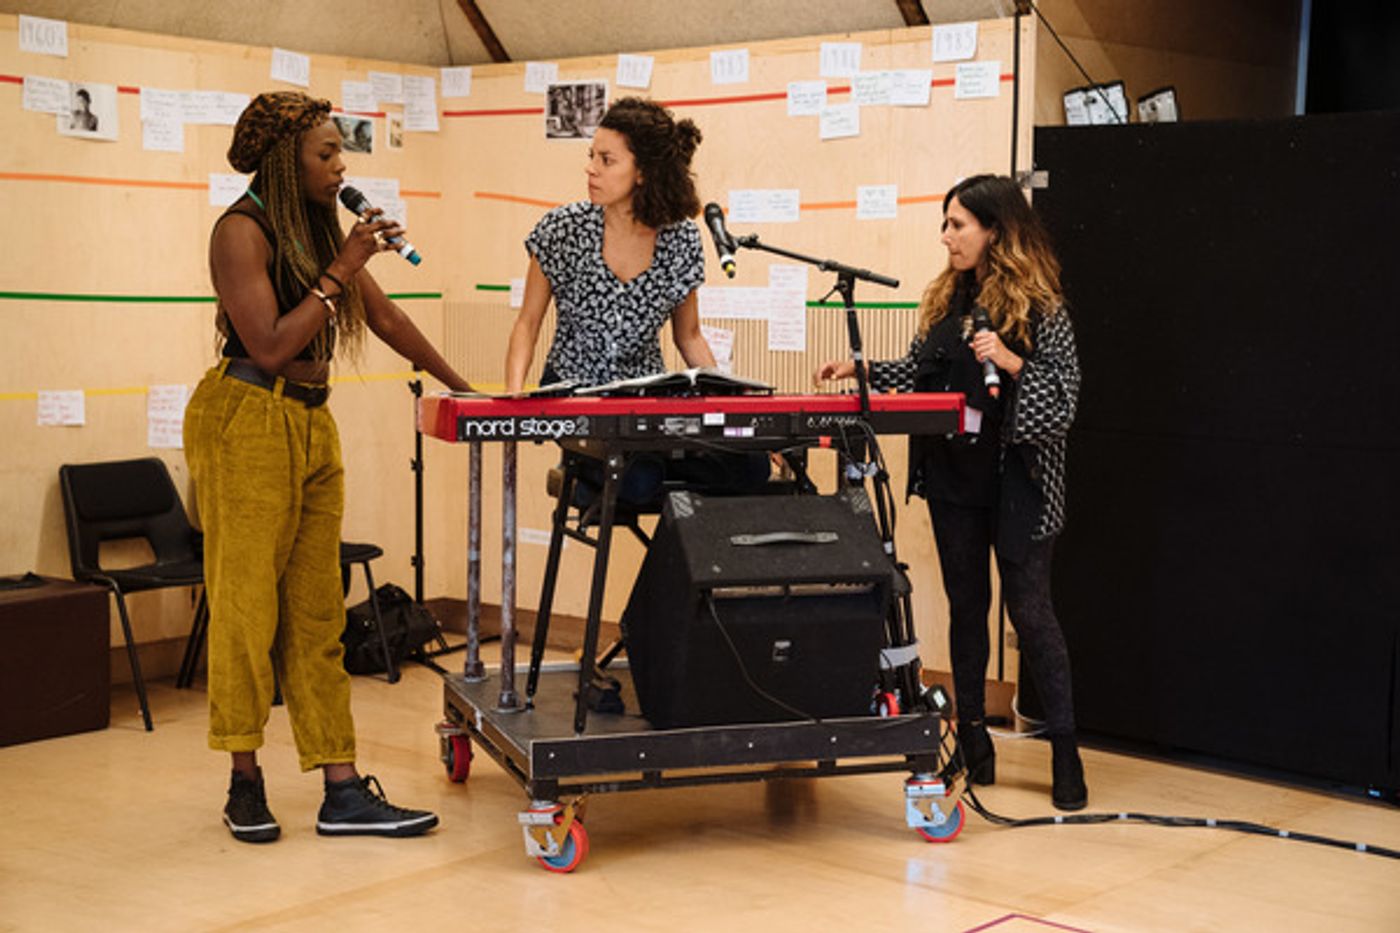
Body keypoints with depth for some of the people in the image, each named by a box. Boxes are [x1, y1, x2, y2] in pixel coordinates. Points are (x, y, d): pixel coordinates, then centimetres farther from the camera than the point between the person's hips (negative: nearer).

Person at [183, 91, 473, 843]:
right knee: (248, 605, -1)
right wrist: (340, 271, -16)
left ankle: (343, 793, 6)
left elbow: (385, 317, 18)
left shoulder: (319, 227, 12)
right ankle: (245, 783, 11)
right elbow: (271, 348, -17)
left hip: (312, 426, 7)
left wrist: (460, 385, 19)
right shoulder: (242, 230, -10)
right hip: (246, 422, -7)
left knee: (317, 613, 5)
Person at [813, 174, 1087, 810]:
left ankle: (1064, 749, 8)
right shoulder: (946, 298, 7)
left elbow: (1065, 396, -12)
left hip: (1016, 482, -6)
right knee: (966, 605, 11)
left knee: (1029, 609, -2)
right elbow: (920, 373, 14)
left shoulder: (1040, 307, -10)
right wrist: (861, 370, 4)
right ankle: (972, 740, 21)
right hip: (954, 478, 6)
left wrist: (1012, 363, -25)